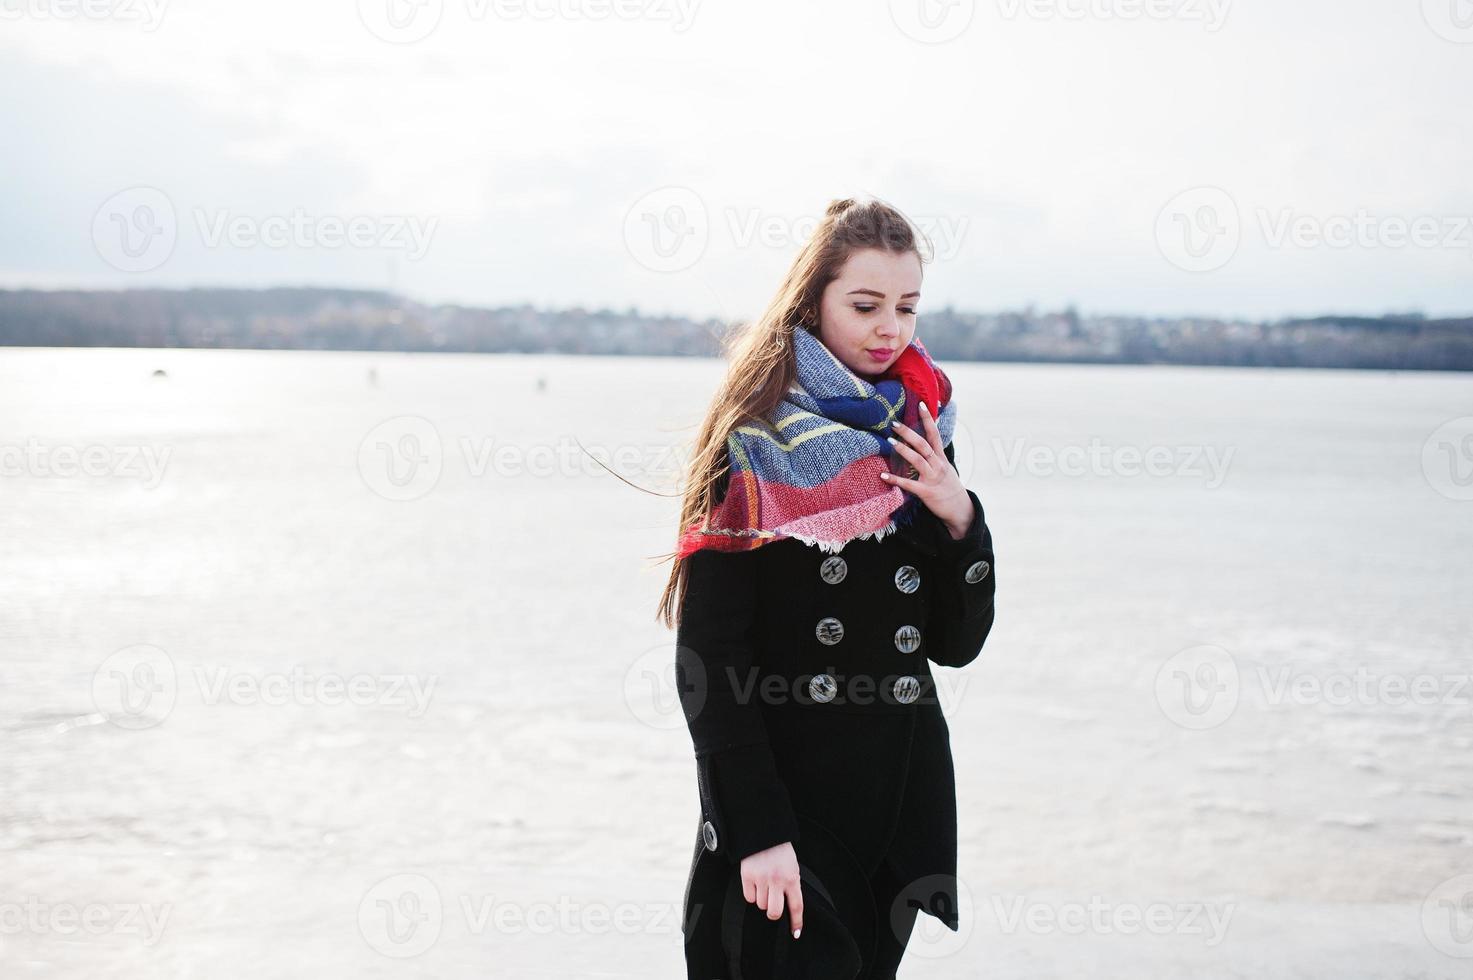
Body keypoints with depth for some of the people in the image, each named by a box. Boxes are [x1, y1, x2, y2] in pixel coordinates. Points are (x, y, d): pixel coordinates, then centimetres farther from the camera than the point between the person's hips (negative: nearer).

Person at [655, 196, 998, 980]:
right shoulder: (753, 444, -8)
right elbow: (707, 661, -12)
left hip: (904, 795, 6)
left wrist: (960, 522, -7)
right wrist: (758, 831, -18)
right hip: (786, 791, -5)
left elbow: (957, 644, 10)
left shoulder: (914, 438, 8)